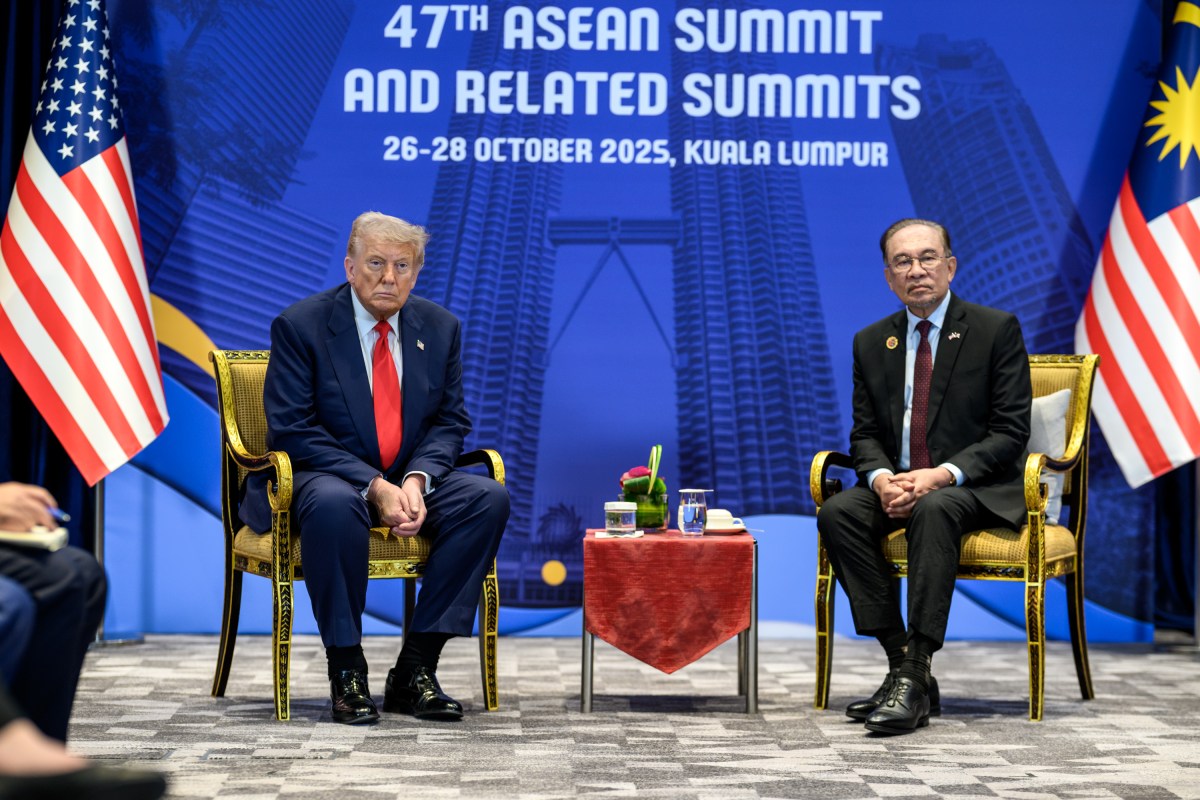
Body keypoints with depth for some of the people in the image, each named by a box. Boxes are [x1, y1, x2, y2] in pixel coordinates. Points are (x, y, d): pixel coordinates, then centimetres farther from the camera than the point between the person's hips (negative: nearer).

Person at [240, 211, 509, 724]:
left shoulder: (439, 327, 5)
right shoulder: (300, 325, -8)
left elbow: (450, 421, 6)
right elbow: (291, 430, -13)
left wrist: (416, 479, -16)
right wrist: (372, 486, -24)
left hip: (409, 481, 5)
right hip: (322, 476, -5)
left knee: (489, 498, -22)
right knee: (333, 504, -40)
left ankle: (416, 667, -17)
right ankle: (346, 671, -23)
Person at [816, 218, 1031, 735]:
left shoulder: (997, 330, -3)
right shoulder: (872, 343, 10)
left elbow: (1010, 431, -8)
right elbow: (865, 434, 9)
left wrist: (942, 475, -22)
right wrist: (881, 479, -15)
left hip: (976, 489, -5)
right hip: (896, 484, 5)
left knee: (933, 509, -37)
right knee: (837, 512, -25)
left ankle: (915, 678, -37)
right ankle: (901, 663, -22)